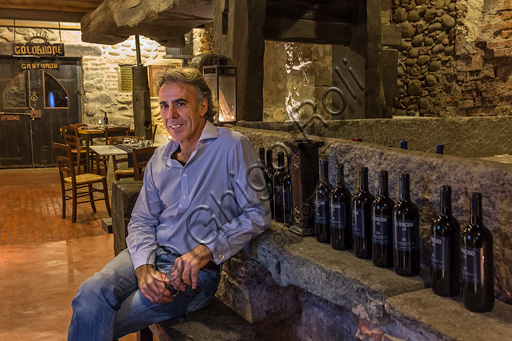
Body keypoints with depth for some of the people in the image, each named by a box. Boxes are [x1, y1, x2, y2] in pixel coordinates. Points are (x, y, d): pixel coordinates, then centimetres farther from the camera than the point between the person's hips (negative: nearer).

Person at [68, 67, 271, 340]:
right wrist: (144, 267, -11)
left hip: (199, 269, -5)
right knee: (91, 294, -24)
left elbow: (257, 213, -9)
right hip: (152, 254, 5)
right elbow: (142, 220, 10)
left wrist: (205, 251, -18)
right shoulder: (160, 158, 10)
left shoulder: (233, 147, -8)